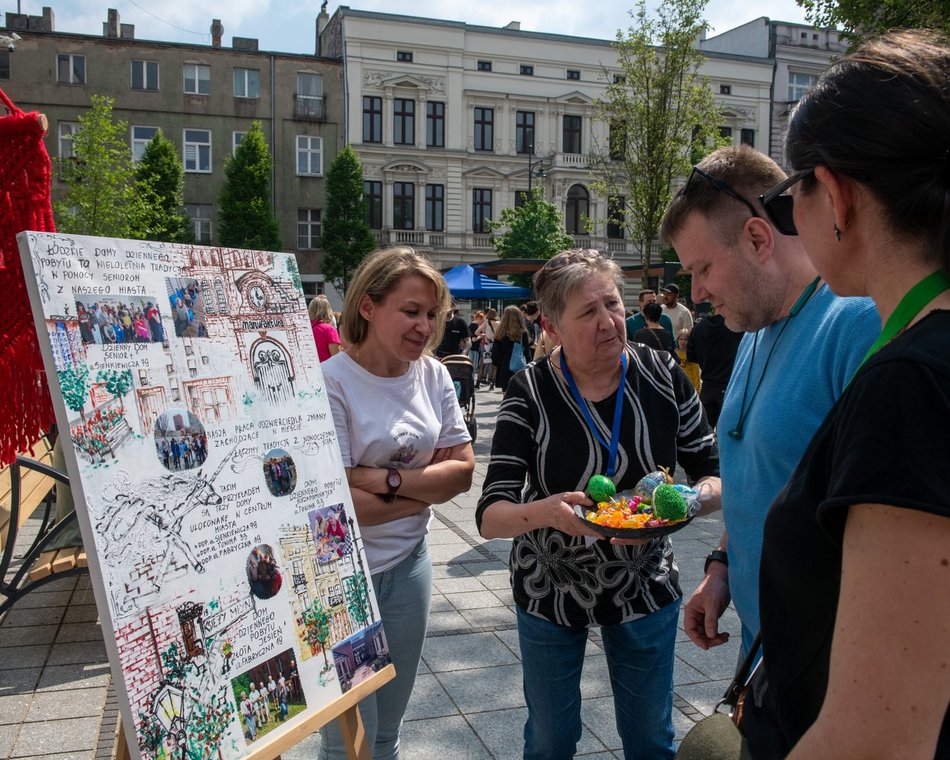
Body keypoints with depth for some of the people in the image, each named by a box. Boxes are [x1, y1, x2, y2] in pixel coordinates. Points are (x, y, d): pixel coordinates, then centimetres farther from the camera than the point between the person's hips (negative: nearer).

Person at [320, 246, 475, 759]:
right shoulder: (331, 383, -18)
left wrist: (385, 479, -18)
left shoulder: (433, 375, 0)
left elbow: (462, 470, -3)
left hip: (408, 565, 5)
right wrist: (426, 489, -11)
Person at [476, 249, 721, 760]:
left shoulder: (663, 376, -12)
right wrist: (544, 511, -43)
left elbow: (716, 476, -5)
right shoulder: (530, 393, -18)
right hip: (549, 587, -1)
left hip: (644, 585, 2)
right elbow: (489, 517, -22)